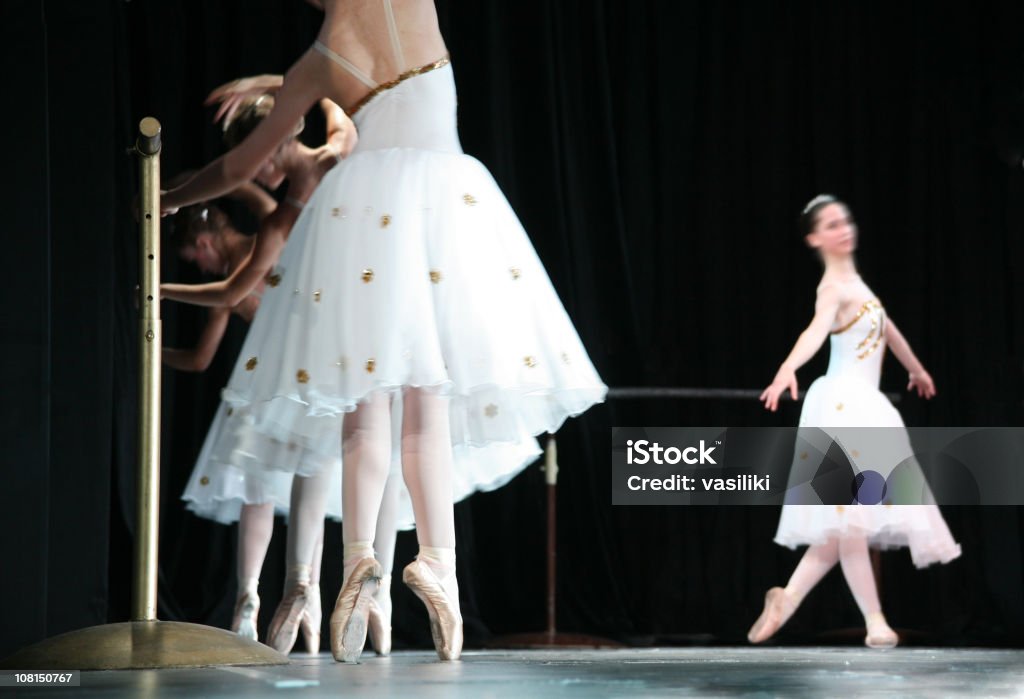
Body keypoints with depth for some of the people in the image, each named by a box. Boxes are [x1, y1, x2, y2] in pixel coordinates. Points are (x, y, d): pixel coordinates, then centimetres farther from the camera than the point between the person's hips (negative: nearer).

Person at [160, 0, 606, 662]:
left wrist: (170, 199, 36)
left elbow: (239, 167, 19)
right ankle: (438, 557, -18)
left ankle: (360, 553, -21)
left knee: (367, 403, -1)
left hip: (363, 200, 0)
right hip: (447, 193, 0)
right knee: (430, 406, -1)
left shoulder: (314, 67, 10)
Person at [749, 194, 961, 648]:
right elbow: (816, 329, -32)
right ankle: (875, 620, -9)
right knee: (848, 517, -9)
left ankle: (788, 597, 12)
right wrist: (788, 368, -51)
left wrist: (916, 369, 47)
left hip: (863, 406, 10)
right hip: (842, 405, -10)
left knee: (848, 521, 7)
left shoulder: (853, 280, 16)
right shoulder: (834, 287, -11)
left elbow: (885, 327, 33)